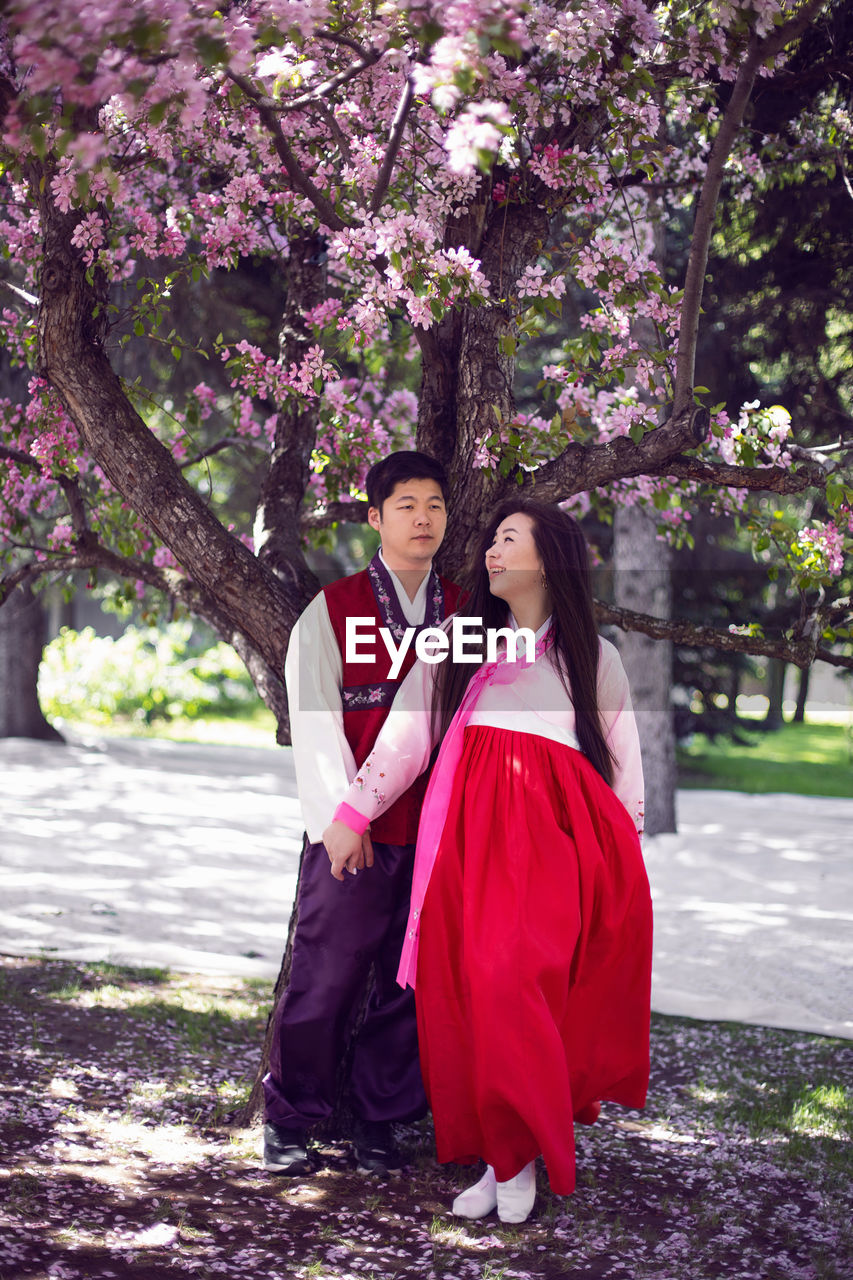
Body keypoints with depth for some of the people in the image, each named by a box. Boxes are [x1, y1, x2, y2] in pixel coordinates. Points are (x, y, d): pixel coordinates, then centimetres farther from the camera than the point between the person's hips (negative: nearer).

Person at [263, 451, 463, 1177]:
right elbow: (316, 726, -3)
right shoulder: (332, 612, 2)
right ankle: (289, 1120, 13)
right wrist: (342, 821, -10)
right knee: (327, 979, -2)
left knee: (412, 982, 6)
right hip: (354, 837, -3)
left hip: (438, 836, 3)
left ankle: (378, 1123, 18)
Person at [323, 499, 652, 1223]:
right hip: (467, 831, 3)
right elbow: (405, 732, 13)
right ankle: (500, 1154, 5)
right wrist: (353, 812, 6)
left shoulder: (592, 657, 14)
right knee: (461, 993, -5)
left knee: (509, 982, -19)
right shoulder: (456, 647, 19)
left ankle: (519, 1153, -7)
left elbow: (623, 762, 15)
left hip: (552, 836, -3)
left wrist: (626, 858, 10)